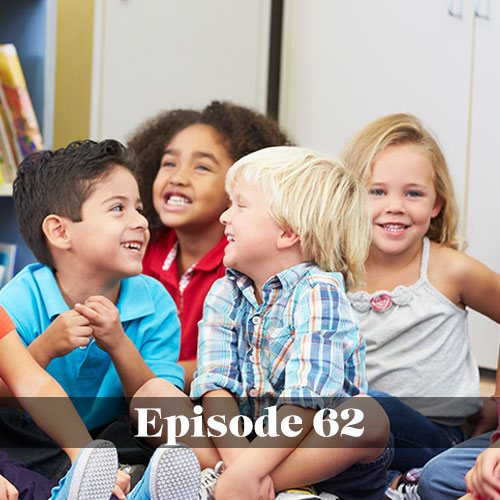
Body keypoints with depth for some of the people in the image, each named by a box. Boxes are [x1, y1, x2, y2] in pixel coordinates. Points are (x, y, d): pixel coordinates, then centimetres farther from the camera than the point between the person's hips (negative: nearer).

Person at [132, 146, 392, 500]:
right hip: (243, 438, 5)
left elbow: (307, 398, -24)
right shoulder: (224, 295, 4)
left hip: (319, 457, -4)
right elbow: (214, 385, -8)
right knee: (151, 392, -9)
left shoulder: (318, 292, -13)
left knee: (369, 417, -33)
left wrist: (246, 470, -33)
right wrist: (236, 456, -27)